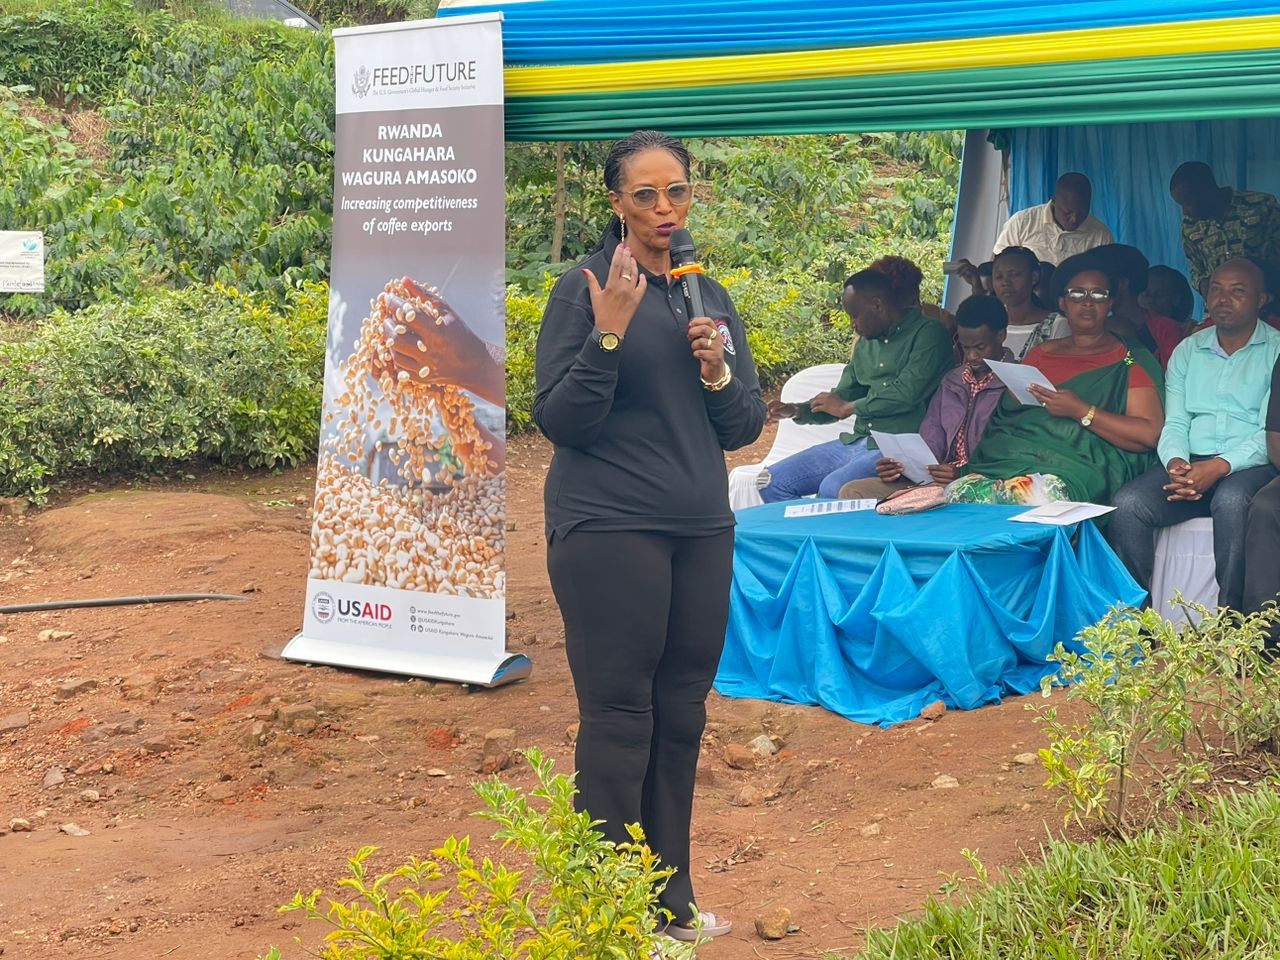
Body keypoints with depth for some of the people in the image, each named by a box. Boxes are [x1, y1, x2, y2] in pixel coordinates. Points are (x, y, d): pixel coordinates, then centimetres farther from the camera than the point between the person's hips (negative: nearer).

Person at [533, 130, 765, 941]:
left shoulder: (711, 297, 13)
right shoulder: (586, 289, -4)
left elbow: (745, 428, 14)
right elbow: (560, 421, -8)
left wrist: (719, 373, -6)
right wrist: (609, 332, -19)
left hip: (701, 531, 5)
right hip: (611, 531, -5)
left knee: (682, 717, 8)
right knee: (620, 720, -3)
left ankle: (672, 900, 18)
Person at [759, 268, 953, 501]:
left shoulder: (928, 334, -6)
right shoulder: (866, 344, 20)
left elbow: (907, 393, -17)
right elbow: (844, 395, 24)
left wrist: (848, 407, -5)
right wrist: (797, 411, 5)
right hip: (855, 442, 8)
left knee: (832, 489, -33)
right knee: (771, 483, -1)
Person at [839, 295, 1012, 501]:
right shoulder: (951, 382, 24)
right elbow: (930, 442, 18)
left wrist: (964, 474, -24)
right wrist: (901, 466, -3)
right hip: (936, 481, 8)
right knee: (852, 492, -11)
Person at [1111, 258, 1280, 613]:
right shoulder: (1187, 351, 20)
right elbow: (1174, 422, 12)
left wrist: (1219, 467, -21)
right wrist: (1176, 461, -12)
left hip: (1251, 465, -4)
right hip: (1190, 463, 4)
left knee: (1231, 501, -39)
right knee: (1128, 504, -25)